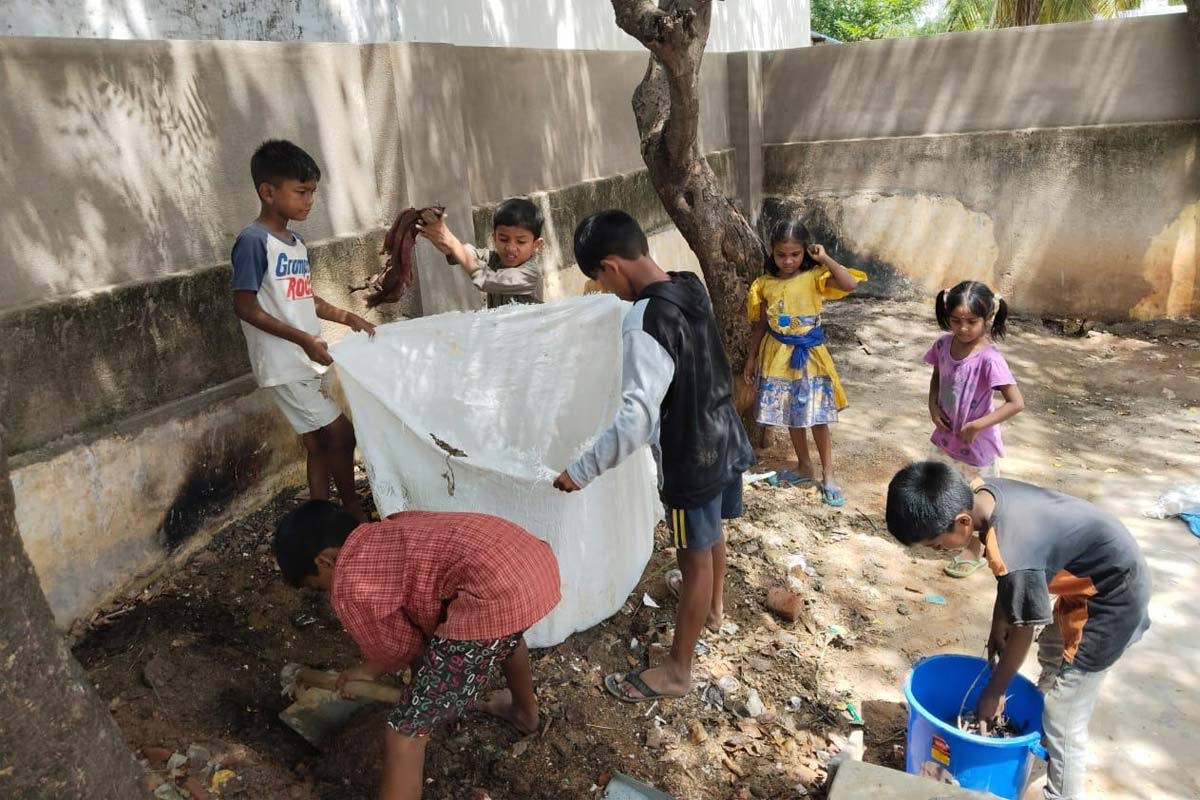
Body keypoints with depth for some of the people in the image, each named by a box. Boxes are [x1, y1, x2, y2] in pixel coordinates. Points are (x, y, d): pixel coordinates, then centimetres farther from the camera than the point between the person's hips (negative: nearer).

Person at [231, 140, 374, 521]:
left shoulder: (297, 242, 11)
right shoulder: (253, 241, -14)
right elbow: (244, 306, -17)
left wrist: (347, 317, 7)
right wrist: (302, 338, -23)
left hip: (313, 361, 8)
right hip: (286, 366, -8)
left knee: (318, 445, 12)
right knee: (341, 435, -3)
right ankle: (353, 510, 17)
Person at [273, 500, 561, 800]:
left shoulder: (348, 587, 5)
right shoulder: (392, 530, 28)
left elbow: (404, 648, 17)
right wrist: (372, 668, 46)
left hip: (496, 598, -9)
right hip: (536, 556, 10)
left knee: (404, 735, 4)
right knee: (505, 634, 46)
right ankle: (526, 712, 72)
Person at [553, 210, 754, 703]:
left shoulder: (645, 322, -28)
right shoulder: (690, 287, -1)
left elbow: (638, 416, -34)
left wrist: (582, 470, -28)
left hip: (692, 456, -8)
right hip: (723, 438, 8)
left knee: (694, 556, 6)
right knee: (711, 534, 29)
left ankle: (677, 671, 24)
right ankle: (713, 607, 55)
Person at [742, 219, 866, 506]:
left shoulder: (814, 277, -10)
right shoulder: (765, 284, 0)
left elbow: (850, 284, -27)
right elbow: (761, 324, 8)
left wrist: (824, 258, -19)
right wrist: (752, 358, 10)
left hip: (809, 354, -3)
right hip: (779, 356, 3)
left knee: (817, 417, 3)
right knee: (792, 416, 14)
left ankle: (828, 475, 17)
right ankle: (804, 468, 31)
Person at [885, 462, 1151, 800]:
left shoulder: (1013, 555, -38)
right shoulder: (982, 493, -15)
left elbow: (1023, 630, -20)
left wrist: (995, 691, -4)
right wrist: (997, 626, 10)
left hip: (1112, 597, -9)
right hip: (1091, 571, 9)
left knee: (1063, 719, -1)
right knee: (1051, 656, 31)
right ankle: (1040, 733, 54)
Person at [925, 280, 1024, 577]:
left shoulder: (989, 359, -28)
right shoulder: (944, 344, -9)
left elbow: (1016, 403, -30)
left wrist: (978, 425, -30)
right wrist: (933, 406, -6)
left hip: (975, 442, -6)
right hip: (946, 435, 6)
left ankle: (973, 550, 32)